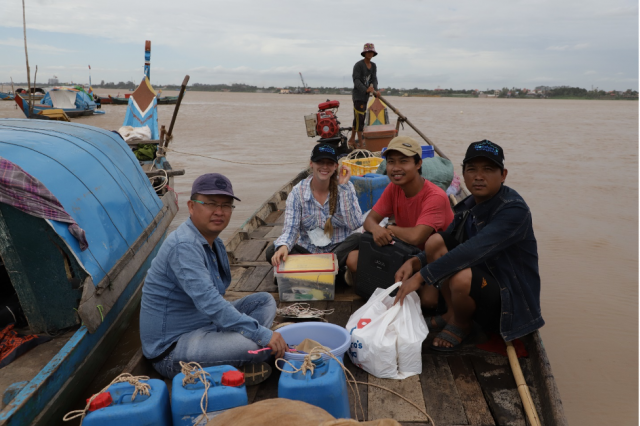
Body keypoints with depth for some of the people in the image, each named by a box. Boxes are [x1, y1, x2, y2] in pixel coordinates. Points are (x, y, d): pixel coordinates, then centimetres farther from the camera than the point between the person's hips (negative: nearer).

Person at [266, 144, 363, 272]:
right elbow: (291, 227, -12)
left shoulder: (346, 187, -4)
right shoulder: (298, 192, -4)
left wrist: (343, 187, -17)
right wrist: (284, 246, -35)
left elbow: (355, 225, -15)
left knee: (358, 240, -33)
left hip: (338, 249, -1)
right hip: (307, 250, 1)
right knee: (272, 252, -24)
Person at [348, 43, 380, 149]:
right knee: (359, 117, -9)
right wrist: (366, 89, -33)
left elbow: (374, 80, 1)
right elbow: (356, 80, -18)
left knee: (358, 118, 14)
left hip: (365, 95, 8)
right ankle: (360, 142, -5)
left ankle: (351, 140, 25)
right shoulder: (358, 65, -11)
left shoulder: (373, 66, 11)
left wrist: (375, 90, -18)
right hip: (358, 94, -8)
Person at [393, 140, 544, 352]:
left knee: (462, 278, -36)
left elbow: (474, 251, -35)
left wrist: (421, 276, -35)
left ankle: (461, 325, 0)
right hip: (482, 275, 7)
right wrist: (414, 262, -11)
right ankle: (452, 314, 3)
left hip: (509, 299, -7)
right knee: (436, 241, -10)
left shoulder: (513, 209, -24)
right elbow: (444, 247, 10)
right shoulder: (469, 205, 1)